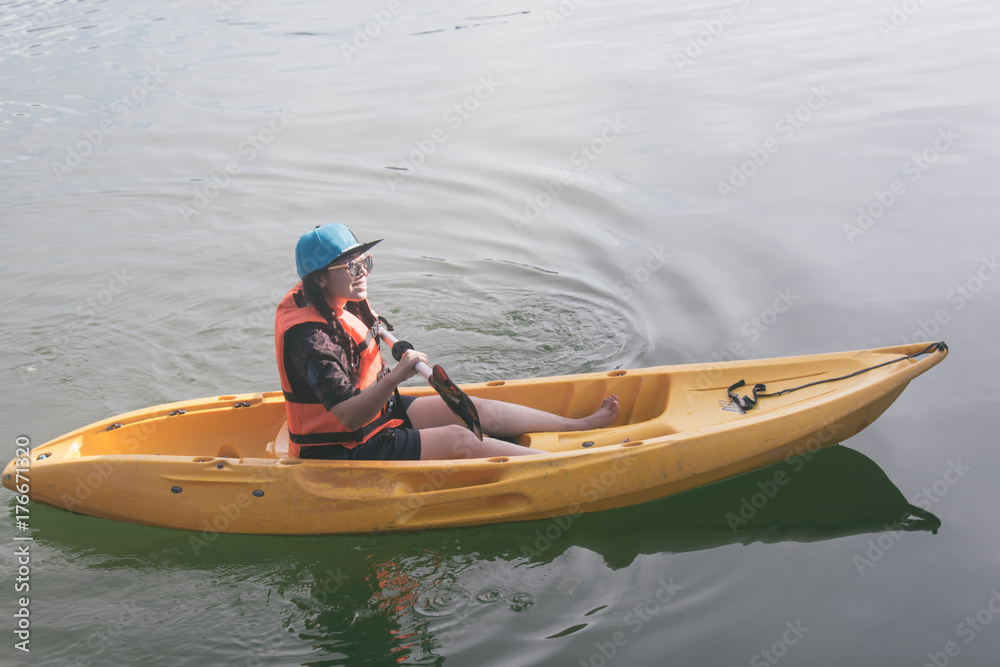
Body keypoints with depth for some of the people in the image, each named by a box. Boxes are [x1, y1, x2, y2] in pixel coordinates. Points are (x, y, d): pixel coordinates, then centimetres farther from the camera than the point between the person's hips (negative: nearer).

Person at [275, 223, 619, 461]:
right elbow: (349, 417, -38)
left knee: (480, 410, 5)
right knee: (460, 439, -18)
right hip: (340, 453, -10)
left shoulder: (337, 303, 0)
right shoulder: (312, 337, -31)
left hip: (378, 411, 10)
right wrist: (394, 378, -48)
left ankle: (584, 425, 13)